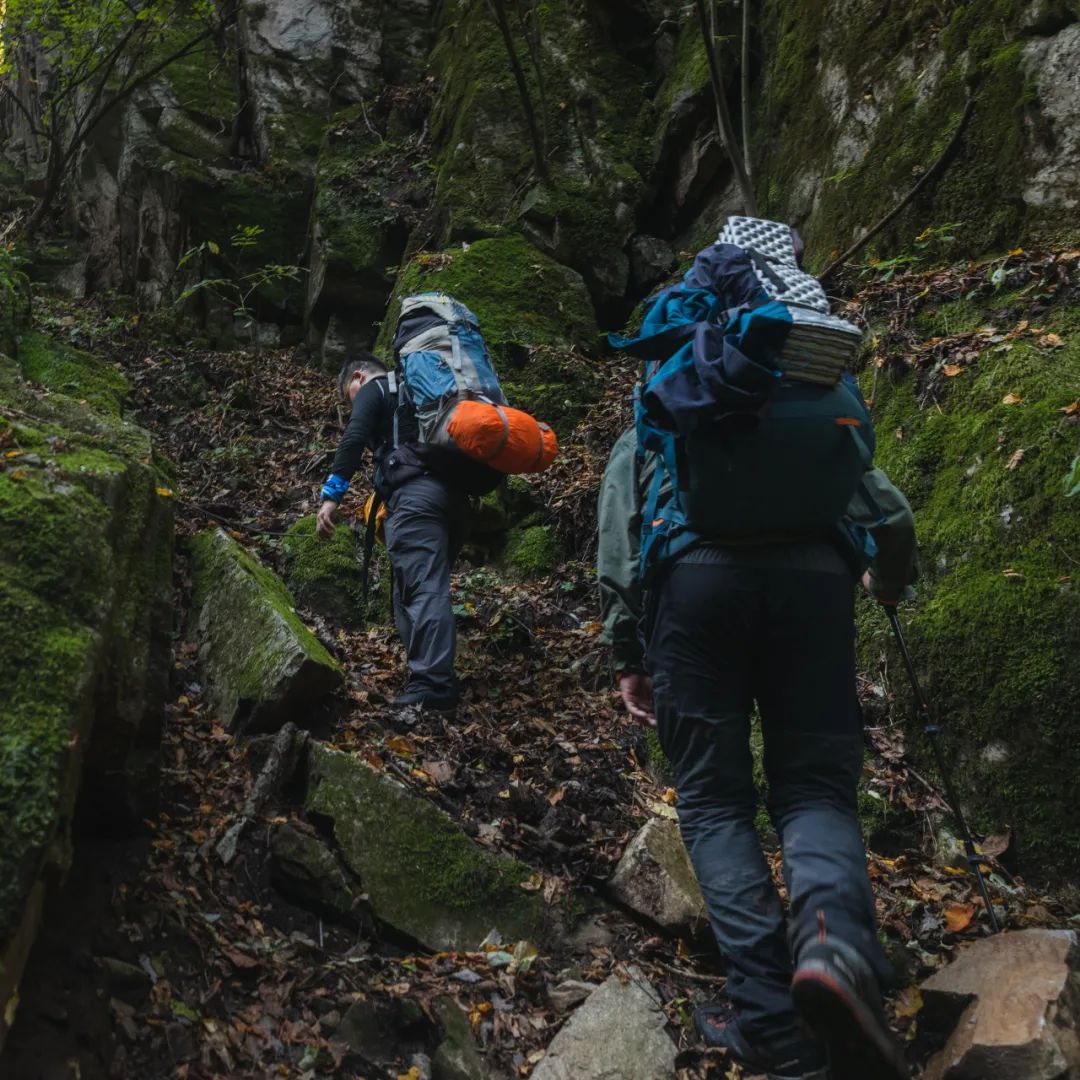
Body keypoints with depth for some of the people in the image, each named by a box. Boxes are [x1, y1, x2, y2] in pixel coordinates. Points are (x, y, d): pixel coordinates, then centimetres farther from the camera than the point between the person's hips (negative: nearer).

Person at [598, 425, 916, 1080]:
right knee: (816, 788, 6)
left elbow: (618, 546, 17)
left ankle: (769, 1021, -4)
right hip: (814, 571, 1)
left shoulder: (644, 438, 32)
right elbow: (892, 514, 23)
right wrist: (890, 583, 42)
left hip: (694, 574, -1)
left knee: (714, 800, 7)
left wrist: (629, 659, 17)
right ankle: (835, 938, -26)